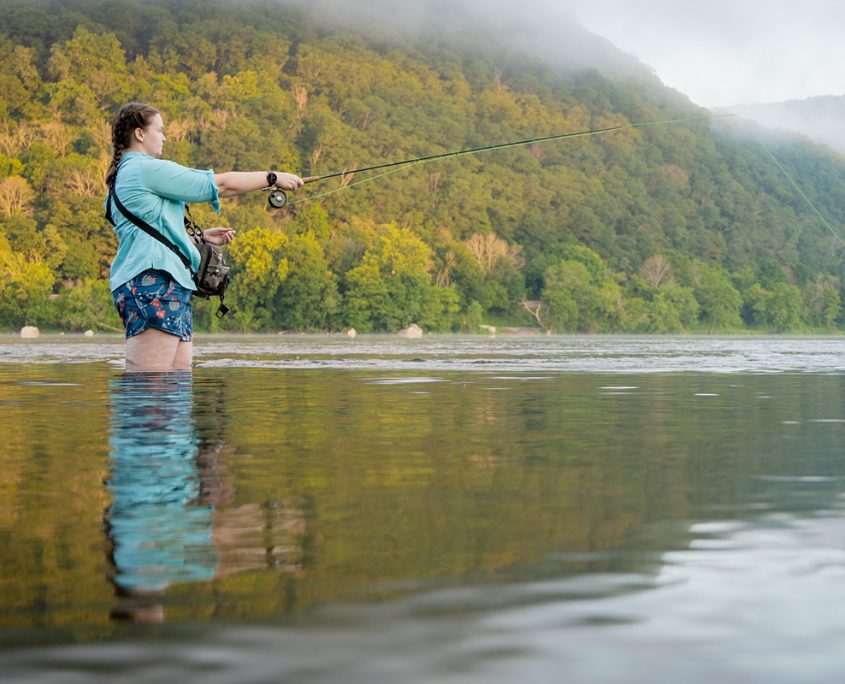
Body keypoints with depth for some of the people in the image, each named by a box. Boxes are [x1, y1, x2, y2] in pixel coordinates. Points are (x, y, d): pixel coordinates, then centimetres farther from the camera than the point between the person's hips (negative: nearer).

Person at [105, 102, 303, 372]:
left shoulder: (124, 176, 25)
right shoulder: (147, 169, -7)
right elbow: (222, 185, -4)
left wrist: (200, 236, 22)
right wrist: (273, 178, 6)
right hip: (152, 282, -11)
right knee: (147, 382, -15)